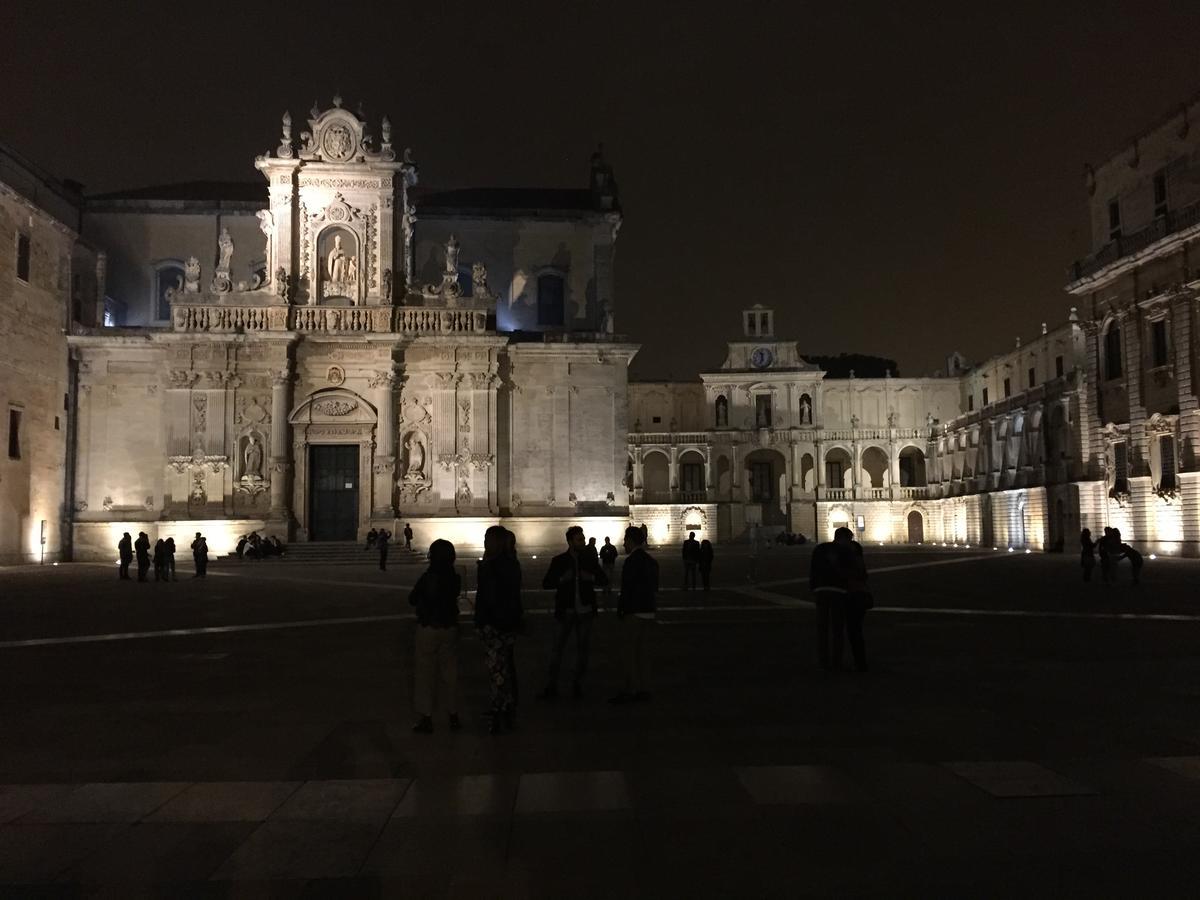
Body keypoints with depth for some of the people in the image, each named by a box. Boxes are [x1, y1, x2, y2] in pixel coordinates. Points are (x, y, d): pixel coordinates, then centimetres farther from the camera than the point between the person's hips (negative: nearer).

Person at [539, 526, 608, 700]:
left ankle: (578, 684, 20)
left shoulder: (590, 559, 4)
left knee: (583, 648, 8)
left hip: (585, 612, 2)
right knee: (557, 648, -2)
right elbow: (546, 583, -2)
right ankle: (551, 687, 4)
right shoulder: (559, 560, 0)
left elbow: (604, 580, 8)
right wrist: (561, 579, -18)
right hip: (565, 612, -2)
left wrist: (592, 577, -11)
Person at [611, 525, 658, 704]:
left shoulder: (631, 561, -16)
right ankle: (643, 689, 17)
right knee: (640, 652, 15)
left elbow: (627, 589, -18)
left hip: (633, 613, -9)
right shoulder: (651, 561, 11)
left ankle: (629, 691, -1)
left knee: (628, 652, -2)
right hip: (648, 612, 9)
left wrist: (620, 610, -8)